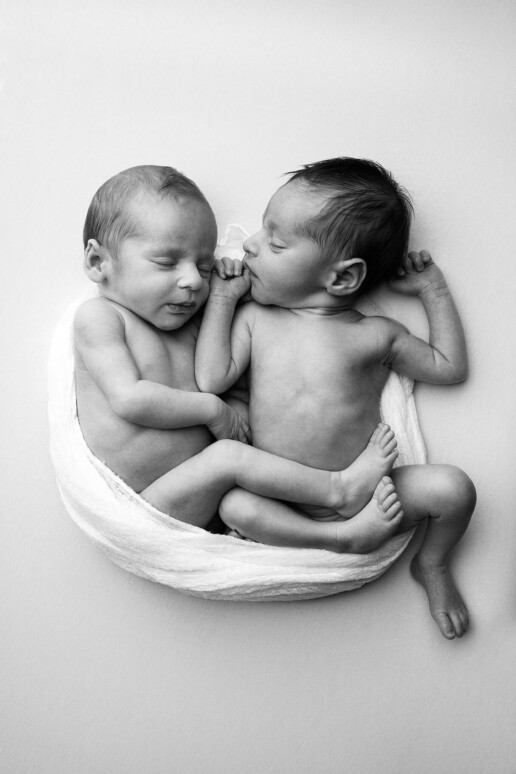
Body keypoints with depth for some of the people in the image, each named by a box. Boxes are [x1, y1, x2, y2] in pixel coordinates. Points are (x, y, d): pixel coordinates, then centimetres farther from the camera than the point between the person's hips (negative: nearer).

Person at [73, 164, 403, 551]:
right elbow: (130, 399, -18)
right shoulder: (98, 316, -6)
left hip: (205, 493, 7)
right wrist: (212, 409, -13)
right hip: (148, 505, -7)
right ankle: (338, 488, -19)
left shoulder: (192, 322, 14)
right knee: (228, 455, -25)